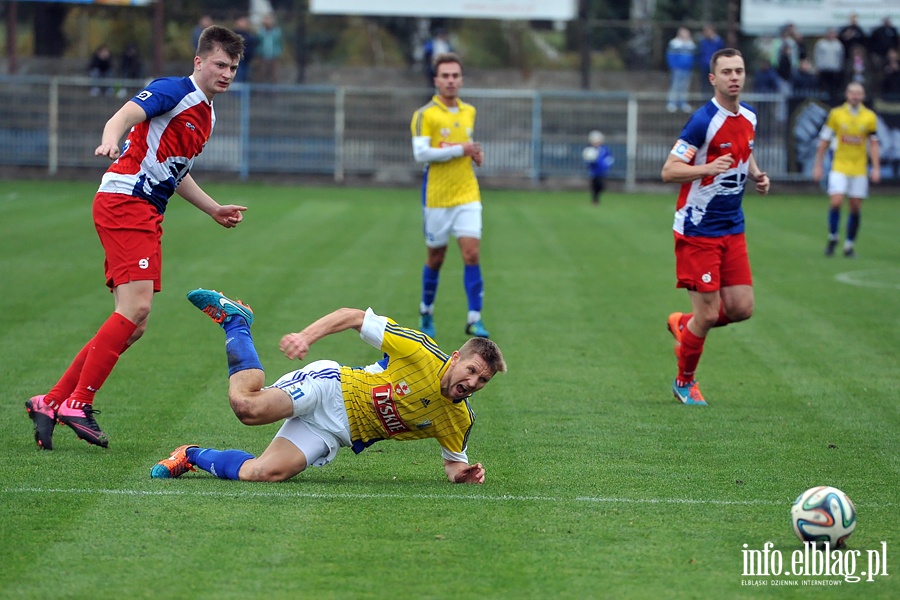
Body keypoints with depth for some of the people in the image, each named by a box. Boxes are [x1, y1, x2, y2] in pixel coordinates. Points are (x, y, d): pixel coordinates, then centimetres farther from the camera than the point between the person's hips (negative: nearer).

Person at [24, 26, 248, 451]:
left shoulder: (206, 114, 21)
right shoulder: (175, 90, -7)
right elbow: (123, 116, -24)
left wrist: (213, 209, 34)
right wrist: (111, 141, -45)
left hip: (147, 215, 10)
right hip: (123, 201, -10)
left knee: (133, 325, 4)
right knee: (136, 306, -21)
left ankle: (51, 403, 8)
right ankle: (77, 404, -15)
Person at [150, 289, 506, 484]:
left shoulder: (459, 422, -3)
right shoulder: (422, 354, -16)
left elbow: (453, 461, 15)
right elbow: (354, 318, -12)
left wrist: (462, 473, -11)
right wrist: (306, 336, -25)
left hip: (335, 433, 3)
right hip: (330, 388, -3)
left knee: (264, 473, -20)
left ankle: (193, 456, 6)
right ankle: (233, 319, 4)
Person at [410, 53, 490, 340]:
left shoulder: (469, 112, 10)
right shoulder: (425, 114, -8)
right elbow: (421, 153, -18)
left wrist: (475, 153, 3)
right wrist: (460, 150, -18)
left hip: (467, 196, 3)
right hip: (437, 197, -3)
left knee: (472, 254, -9)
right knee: (435, 258, 8)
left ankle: (474, 319, -7)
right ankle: (426, 313, 28)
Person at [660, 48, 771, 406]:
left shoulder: (748, 117, 6)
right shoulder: (704, 121, -17)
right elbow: (669, 172, -18)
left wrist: (756, 175, 5)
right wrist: (709, 168, -34)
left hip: (732, 229, 7)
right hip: (697, 230, -7)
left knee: (741, 308, 1)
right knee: (708, 313, -5)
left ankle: (683, 324, 30)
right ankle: (684, 382, 18)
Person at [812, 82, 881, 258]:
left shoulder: (870, 117, 3)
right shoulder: (836, 114, 0)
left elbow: (873, 144, 6)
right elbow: (824, 141, 5)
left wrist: (876, 168, -3)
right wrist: (818, 166, 3)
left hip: (859, 169, 1)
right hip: (839, 166, -1)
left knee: (855, 208, 2)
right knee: (836, 202, -14)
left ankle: (849, 245, 15)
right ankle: (832, 238, 6)